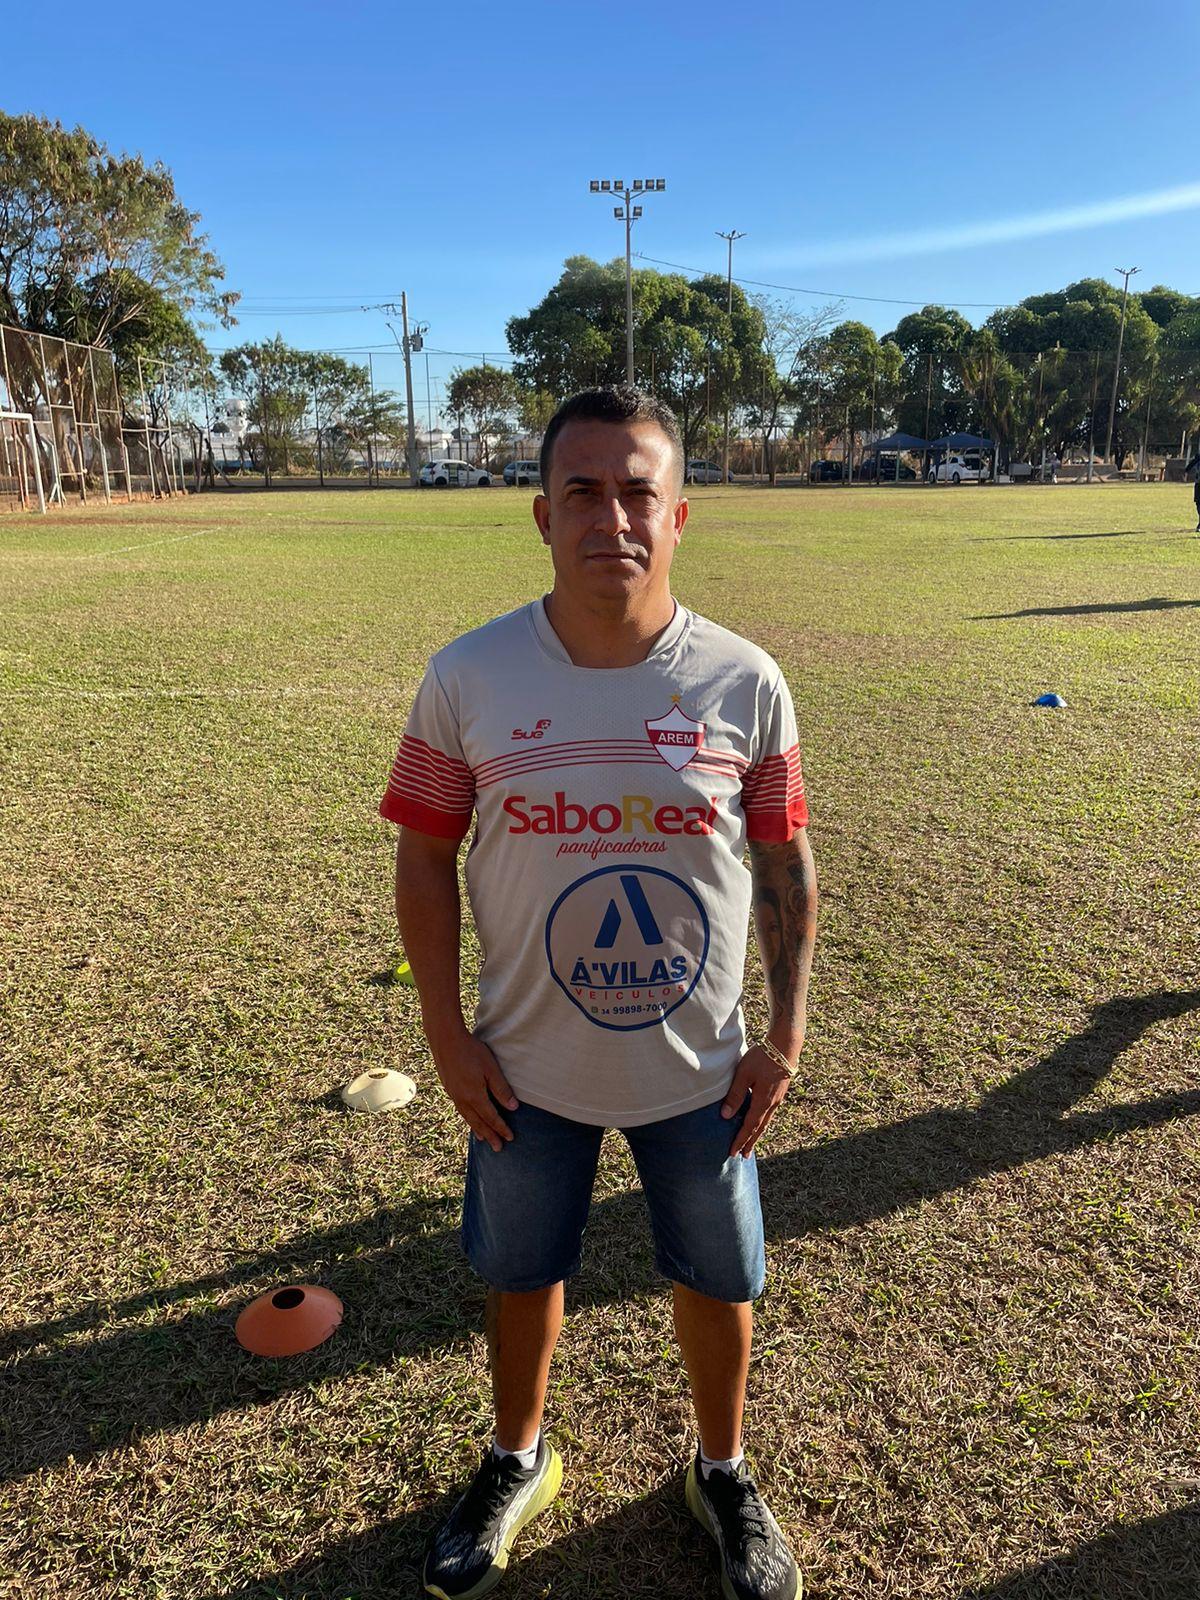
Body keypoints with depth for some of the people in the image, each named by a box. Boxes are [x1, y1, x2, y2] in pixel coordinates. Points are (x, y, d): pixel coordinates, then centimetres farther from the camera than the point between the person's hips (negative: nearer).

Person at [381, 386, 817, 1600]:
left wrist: (785, 1033, -3)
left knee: (719, 1282, 19)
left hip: (702, 1071, 1)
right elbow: (424, 855, -5)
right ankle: (517, 1462, 53)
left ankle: (722, 1473, 51)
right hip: (526, 1069, 0)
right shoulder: (467, 678, -13)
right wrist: (447, 1036, -6)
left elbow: (786, 861, -3)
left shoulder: (745, 681, -12)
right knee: (521, 1276, 22)